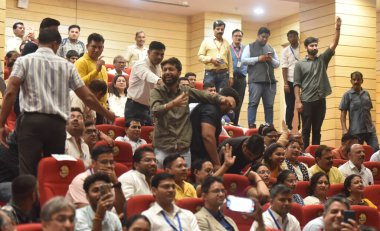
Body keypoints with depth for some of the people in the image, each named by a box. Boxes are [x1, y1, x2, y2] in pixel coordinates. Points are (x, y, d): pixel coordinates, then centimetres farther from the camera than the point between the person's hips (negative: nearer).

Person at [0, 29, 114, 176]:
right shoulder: (67, 65, 13)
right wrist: (109, 115, 27)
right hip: (57, 123, 2)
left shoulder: (24, 61, 7)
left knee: (28, 173, -6)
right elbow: (87, 97, 14)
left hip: (31, 120, -2)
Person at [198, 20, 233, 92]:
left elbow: (230, 61, 15)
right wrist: (211, 59, -13)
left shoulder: (226, 43, 16)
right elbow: (200, 56, 3)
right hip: (210, 74, -2)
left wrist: (231, 76, 9)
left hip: (224, 74, 2)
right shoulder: (206, 41, 8)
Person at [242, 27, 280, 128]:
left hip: (270, 81, 4)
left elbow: (277, 64, 19)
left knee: (269, 105, 5)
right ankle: (251, 125, -12)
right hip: (255, 81, -4)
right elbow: (244, 60, -3)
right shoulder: (250, 47, 8)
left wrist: (271, 60, -2)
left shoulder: (271, 49, 20)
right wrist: (258, 59, -11)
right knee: (253, 103, -9)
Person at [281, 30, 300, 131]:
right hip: (290, 81, 0)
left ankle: (301, 128, 5)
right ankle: (288, 128, 9)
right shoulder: (286, 51, 5)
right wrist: (285, 83, -7)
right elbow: (284, 68, 1)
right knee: (290, 106, 5)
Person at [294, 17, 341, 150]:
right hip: (306, 101, -3)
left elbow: (334, 45, 0)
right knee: (306, 130, 0)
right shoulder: (300, 64, 2)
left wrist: (337, 29, -12)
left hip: (320, 100, 3)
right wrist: (298, 101, -10)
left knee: (317, 130, 8)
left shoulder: (323, 60, 10)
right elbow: (297, 84, -1)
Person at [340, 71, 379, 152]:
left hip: (370, 129, 3)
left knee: (375, 150, -7)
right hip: (356, 130, -3)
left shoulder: (366, 94, 11)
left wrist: (371, 125, 15)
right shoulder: (347, 95, 0)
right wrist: (344, 129, -12)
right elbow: (343, 113, -2)